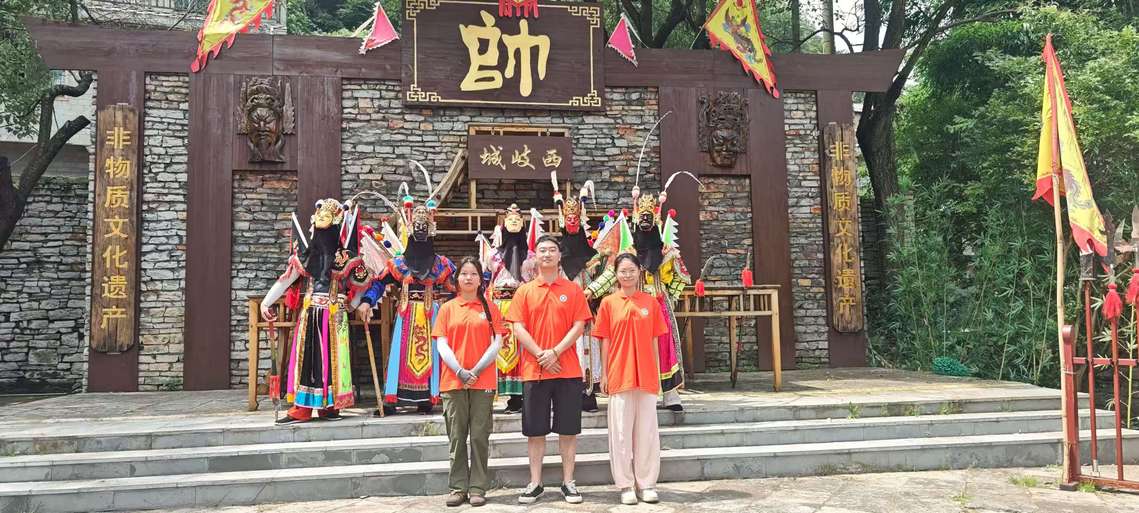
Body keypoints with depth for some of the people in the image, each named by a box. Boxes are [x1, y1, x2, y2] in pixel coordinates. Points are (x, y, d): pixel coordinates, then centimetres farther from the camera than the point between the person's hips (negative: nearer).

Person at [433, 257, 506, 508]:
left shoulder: (490, 308, 6)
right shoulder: (447, 308, 8)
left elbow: (497, 343, 0)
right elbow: (442, 344, 2)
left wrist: (476, 370, -10)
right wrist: (460, 371, -10)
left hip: (483, 381, -1)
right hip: (453, 381, 1)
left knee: (480, 436, 1)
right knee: (457, 437, 4)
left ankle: (478, 488, 9)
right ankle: (458, 487, 13)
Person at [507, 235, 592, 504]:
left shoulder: (573, 290, 4)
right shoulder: (524, 291, 6)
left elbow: (579, 326, -2)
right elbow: (518, 328, -1)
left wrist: (555, 352, -13)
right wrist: (540, 354, -12)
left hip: (567, 369, 0)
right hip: (534, 370, 1)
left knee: (568, 428, 4)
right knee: (535, 429, 6)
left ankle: (568, 482, 15)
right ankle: (535, 482, 16)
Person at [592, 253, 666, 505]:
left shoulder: (650, 302, 6)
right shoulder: (608, 303, 3)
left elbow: (654, 341, 8)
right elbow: (605, 341, 4)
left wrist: (658, 373, 6)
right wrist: (604, 374, 1)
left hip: (646, 376, 1)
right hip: (619, 375, -1)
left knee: (647, 431, 6)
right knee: (621, 432, 3)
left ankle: (647, 483, 16)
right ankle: (625, 485, 13)